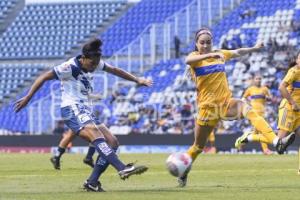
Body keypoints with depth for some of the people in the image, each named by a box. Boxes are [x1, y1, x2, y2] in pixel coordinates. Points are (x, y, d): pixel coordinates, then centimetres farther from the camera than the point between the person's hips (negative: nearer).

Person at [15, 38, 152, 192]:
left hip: (85, 111, 9)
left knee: (111, 143, -2)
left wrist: (137, 80, 26)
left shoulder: (94, 63, 9)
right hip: (72, 110, -9)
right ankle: (123, 169, -48)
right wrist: (28, 97, -11)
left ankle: (92, 182, -2)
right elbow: (43, 78, -9)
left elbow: (115, 70, 24)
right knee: (97, 137, -31)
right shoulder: (70, 67, -12)